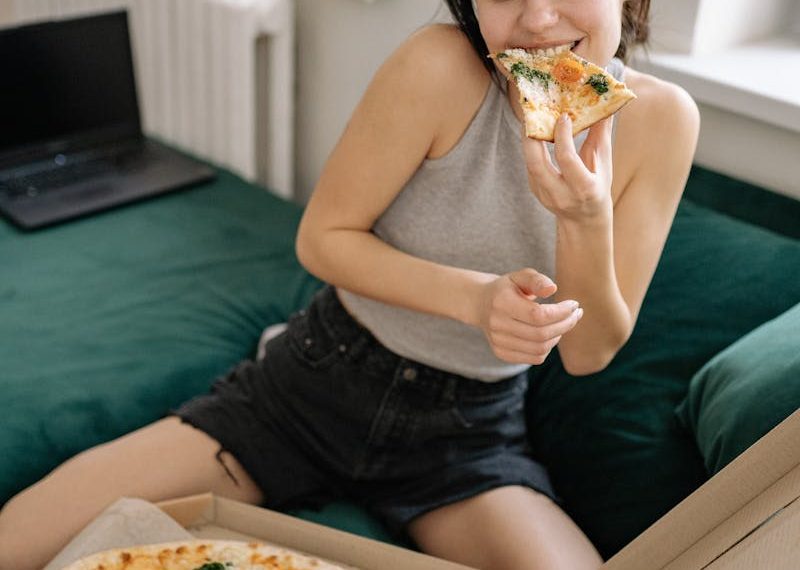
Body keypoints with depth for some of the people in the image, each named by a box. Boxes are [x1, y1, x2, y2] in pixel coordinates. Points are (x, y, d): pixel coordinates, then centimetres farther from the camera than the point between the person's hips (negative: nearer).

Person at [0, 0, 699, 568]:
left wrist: (589, 223, -28)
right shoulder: (440, 67, -21)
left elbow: (589, 353, -8)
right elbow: (321, 238, -11)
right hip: (315, 389, -2)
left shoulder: (659, 118, -11)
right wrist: (472, 296, -27)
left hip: (468, 433, 3)